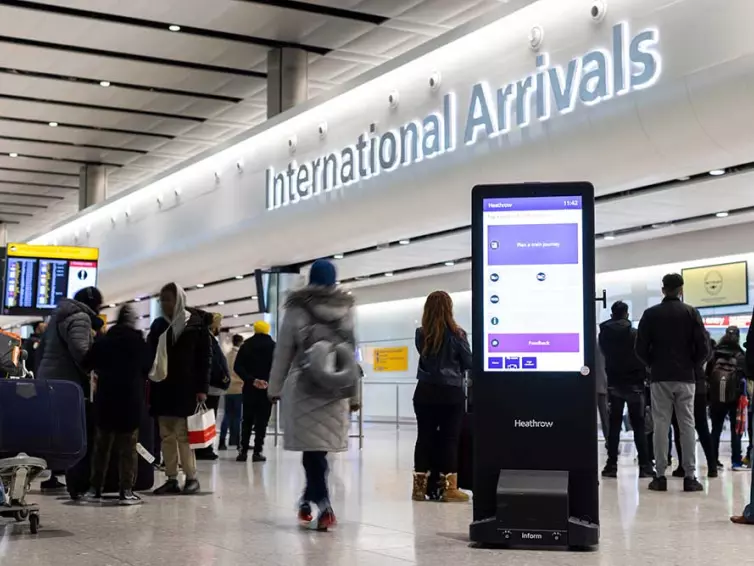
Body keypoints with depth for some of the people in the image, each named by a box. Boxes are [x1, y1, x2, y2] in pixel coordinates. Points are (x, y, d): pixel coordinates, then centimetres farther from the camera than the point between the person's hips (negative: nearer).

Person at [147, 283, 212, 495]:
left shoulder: (196, 324, -2)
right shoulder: (158, 325, 12)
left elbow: (205, 357, -4)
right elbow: (149, 355, 13)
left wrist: (202, 388, -10)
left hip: (186, 388, -5)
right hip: (162, 387, 5)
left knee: (183, 434, -6)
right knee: (166, 435, 4)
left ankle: (192, 477, 4)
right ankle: (171, 479, 9)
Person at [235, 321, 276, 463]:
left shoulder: (246, 346, 5)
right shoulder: (273, 346, 2)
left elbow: (237, 367, -7)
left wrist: (251, 380, -12)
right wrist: (269, 382, -7)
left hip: (250, 388, 2)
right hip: (267, 389, -2)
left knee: (247, 420, 10)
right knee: (262, 421, 1)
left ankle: (243, 451, 5)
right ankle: (257, 451, -3)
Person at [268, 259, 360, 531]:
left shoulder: (297, 309, -2)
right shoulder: (346, 310, 6)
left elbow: (283, 351, 1)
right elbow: (351, 355, 8)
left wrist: (274, 387, 10)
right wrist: (354, 394, 12)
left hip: (303, 387, -3)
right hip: (335, 391, 3)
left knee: (311, 447, -2)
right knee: (319, 447, 12)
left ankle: (323, 505, -12)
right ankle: (309, 499, 23)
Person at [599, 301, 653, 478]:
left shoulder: (604, 334, 0)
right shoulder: (634, 333, -10)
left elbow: (605, 354, 8)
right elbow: (642, 356, -7)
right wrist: (644, 374, 6)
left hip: (614, 384, 3)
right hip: (634, 384, -3)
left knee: (614, 425, 7)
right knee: (638, 426, 1)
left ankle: (612, 465, 3)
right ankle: (644, 465, -2)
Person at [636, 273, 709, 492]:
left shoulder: (650, 314, 0)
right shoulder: (691, 312, 0)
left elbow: (641, 348, -2)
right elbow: (703, 347, -5)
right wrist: (693, 365, 12)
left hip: (660, 378, 0)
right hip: (685, 378, 0)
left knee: (661, 425, 2)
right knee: (687, 426, 3)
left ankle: (660, 476, 0)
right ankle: (690, 477, 1)